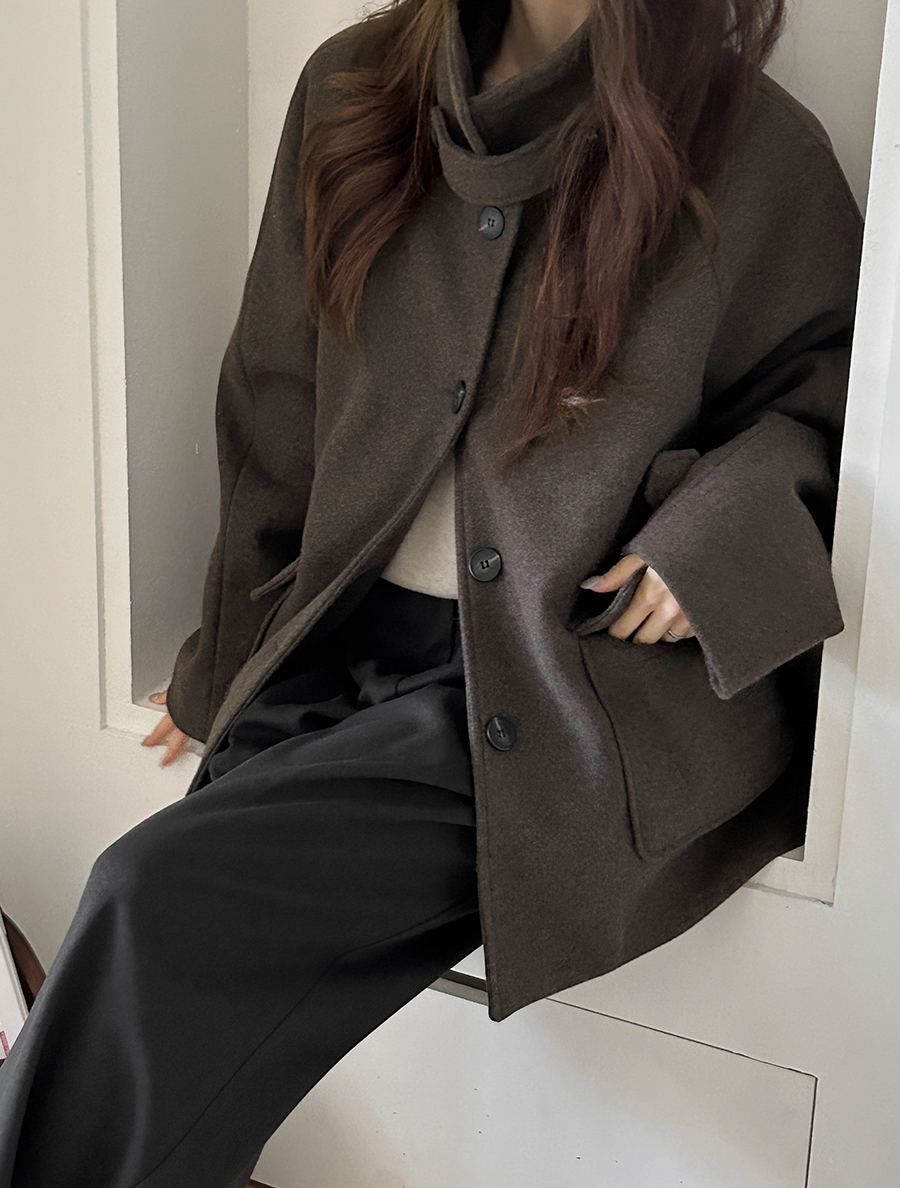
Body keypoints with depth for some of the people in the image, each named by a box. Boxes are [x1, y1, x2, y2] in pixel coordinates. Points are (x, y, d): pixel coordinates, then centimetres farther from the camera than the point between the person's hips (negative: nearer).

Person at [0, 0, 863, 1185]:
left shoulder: (758, 152, -4)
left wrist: (725, 523, -12)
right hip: (338, 648, 5)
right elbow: (278, 414, 14)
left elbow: (829, 385, 9)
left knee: (159, 903, -19)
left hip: (548, 695, -4)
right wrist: (227, 660, 19)